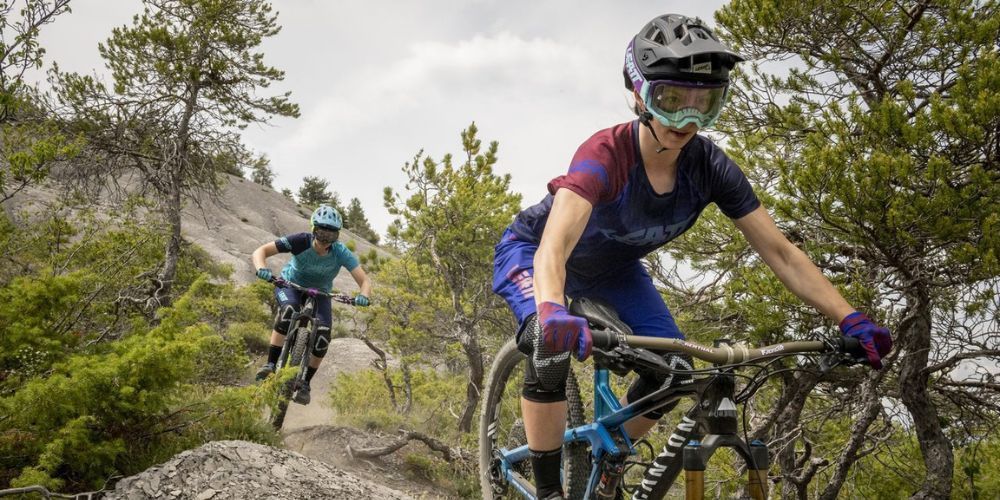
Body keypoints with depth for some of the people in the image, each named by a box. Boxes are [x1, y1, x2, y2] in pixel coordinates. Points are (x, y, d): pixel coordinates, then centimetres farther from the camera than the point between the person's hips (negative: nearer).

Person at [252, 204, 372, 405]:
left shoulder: (341, 252, -25)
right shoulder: (301, 241, -29)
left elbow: (364, 280, -27)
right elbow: (260, 251, -29)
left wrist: (363, 296, -50)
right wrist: (262, 269, -51)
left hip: (319, 293, 2)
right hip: (290, 285, -2)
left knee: (323, 334, -22)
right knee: (288, 310, -36)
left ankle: (305, 384, -4)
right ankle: (270, 364, -28)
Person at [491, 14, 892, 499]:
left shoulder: (709, 167, -24)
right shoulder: (606, 154, -39)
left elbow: (780, 253, -21)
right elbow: (553, 249, -53)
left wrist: (850, 320, -31)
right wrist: (553, 313, -74)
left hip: (612, 268, 5)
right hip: (531, 251, -5)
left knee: (672, 372, -9)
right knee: (552, 349, -33)